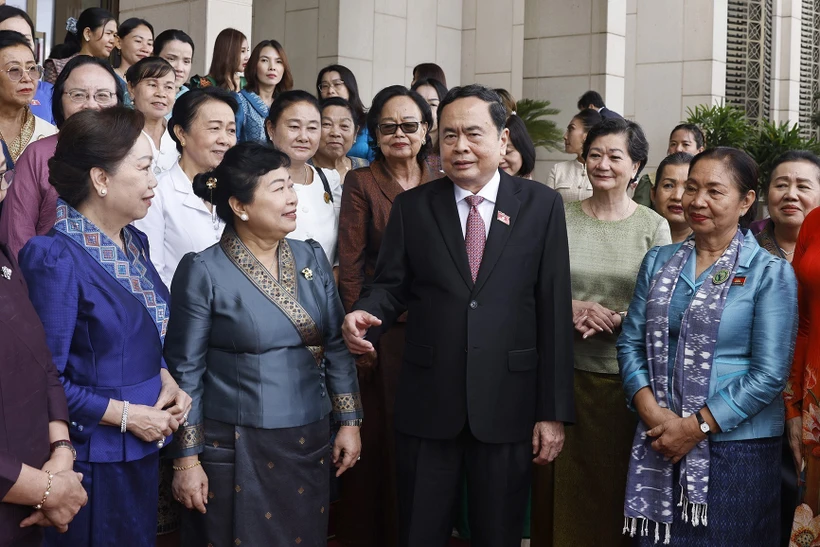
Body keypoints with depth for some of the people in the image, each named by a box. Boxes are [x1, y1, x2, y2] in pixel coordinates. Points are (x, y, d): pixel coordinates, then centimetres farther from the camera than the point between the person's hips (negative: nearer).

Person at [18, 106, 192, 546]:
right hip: (91, 457, -8)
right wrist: (126, 415, -17)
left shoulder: (134, 242, 7)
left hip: (143, 448, 8)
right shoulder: (56, 257, -19)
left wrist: (166, 380, -1)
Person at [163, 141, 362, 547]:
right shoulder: (204, 272, -10)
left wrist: (349, 422, 6)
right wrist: (186, 460, -7)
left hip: (309, 443, 5)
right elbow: (186, 371, -8)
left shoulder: (312, 259, 3)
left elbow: (336, 346, 9)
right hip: (234, 448, -4)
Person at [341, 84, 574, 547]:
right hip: (427, 405, 1)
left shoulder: (542, 205, 0)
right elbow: (391, 286, 6)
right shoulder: (412, 207, 5)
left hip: (507, 406, -1)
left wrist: (554, 411, -5)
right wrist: (366, 317, -19)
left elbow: (555, 311, -2)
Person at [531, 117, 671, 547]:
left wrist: (614, 320, -17)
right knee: (560, 485, 7)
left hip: (625, 376, -1)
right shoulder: (558, 218, 3)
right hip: (563, 370, 1)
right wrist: (571, 309, -14)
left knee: (616, 490, 7)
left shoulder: (654, 227, 0)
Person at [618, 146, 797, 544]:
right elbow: (631, 342, 6)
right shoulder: (658, 262, 8)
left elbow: (769, 373, -11)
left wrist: (696, 426, -13)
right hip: (658, 445, 4)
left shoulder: (770, 273, -5)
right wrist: (651, 411, -9)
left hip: (736, 448, -3)